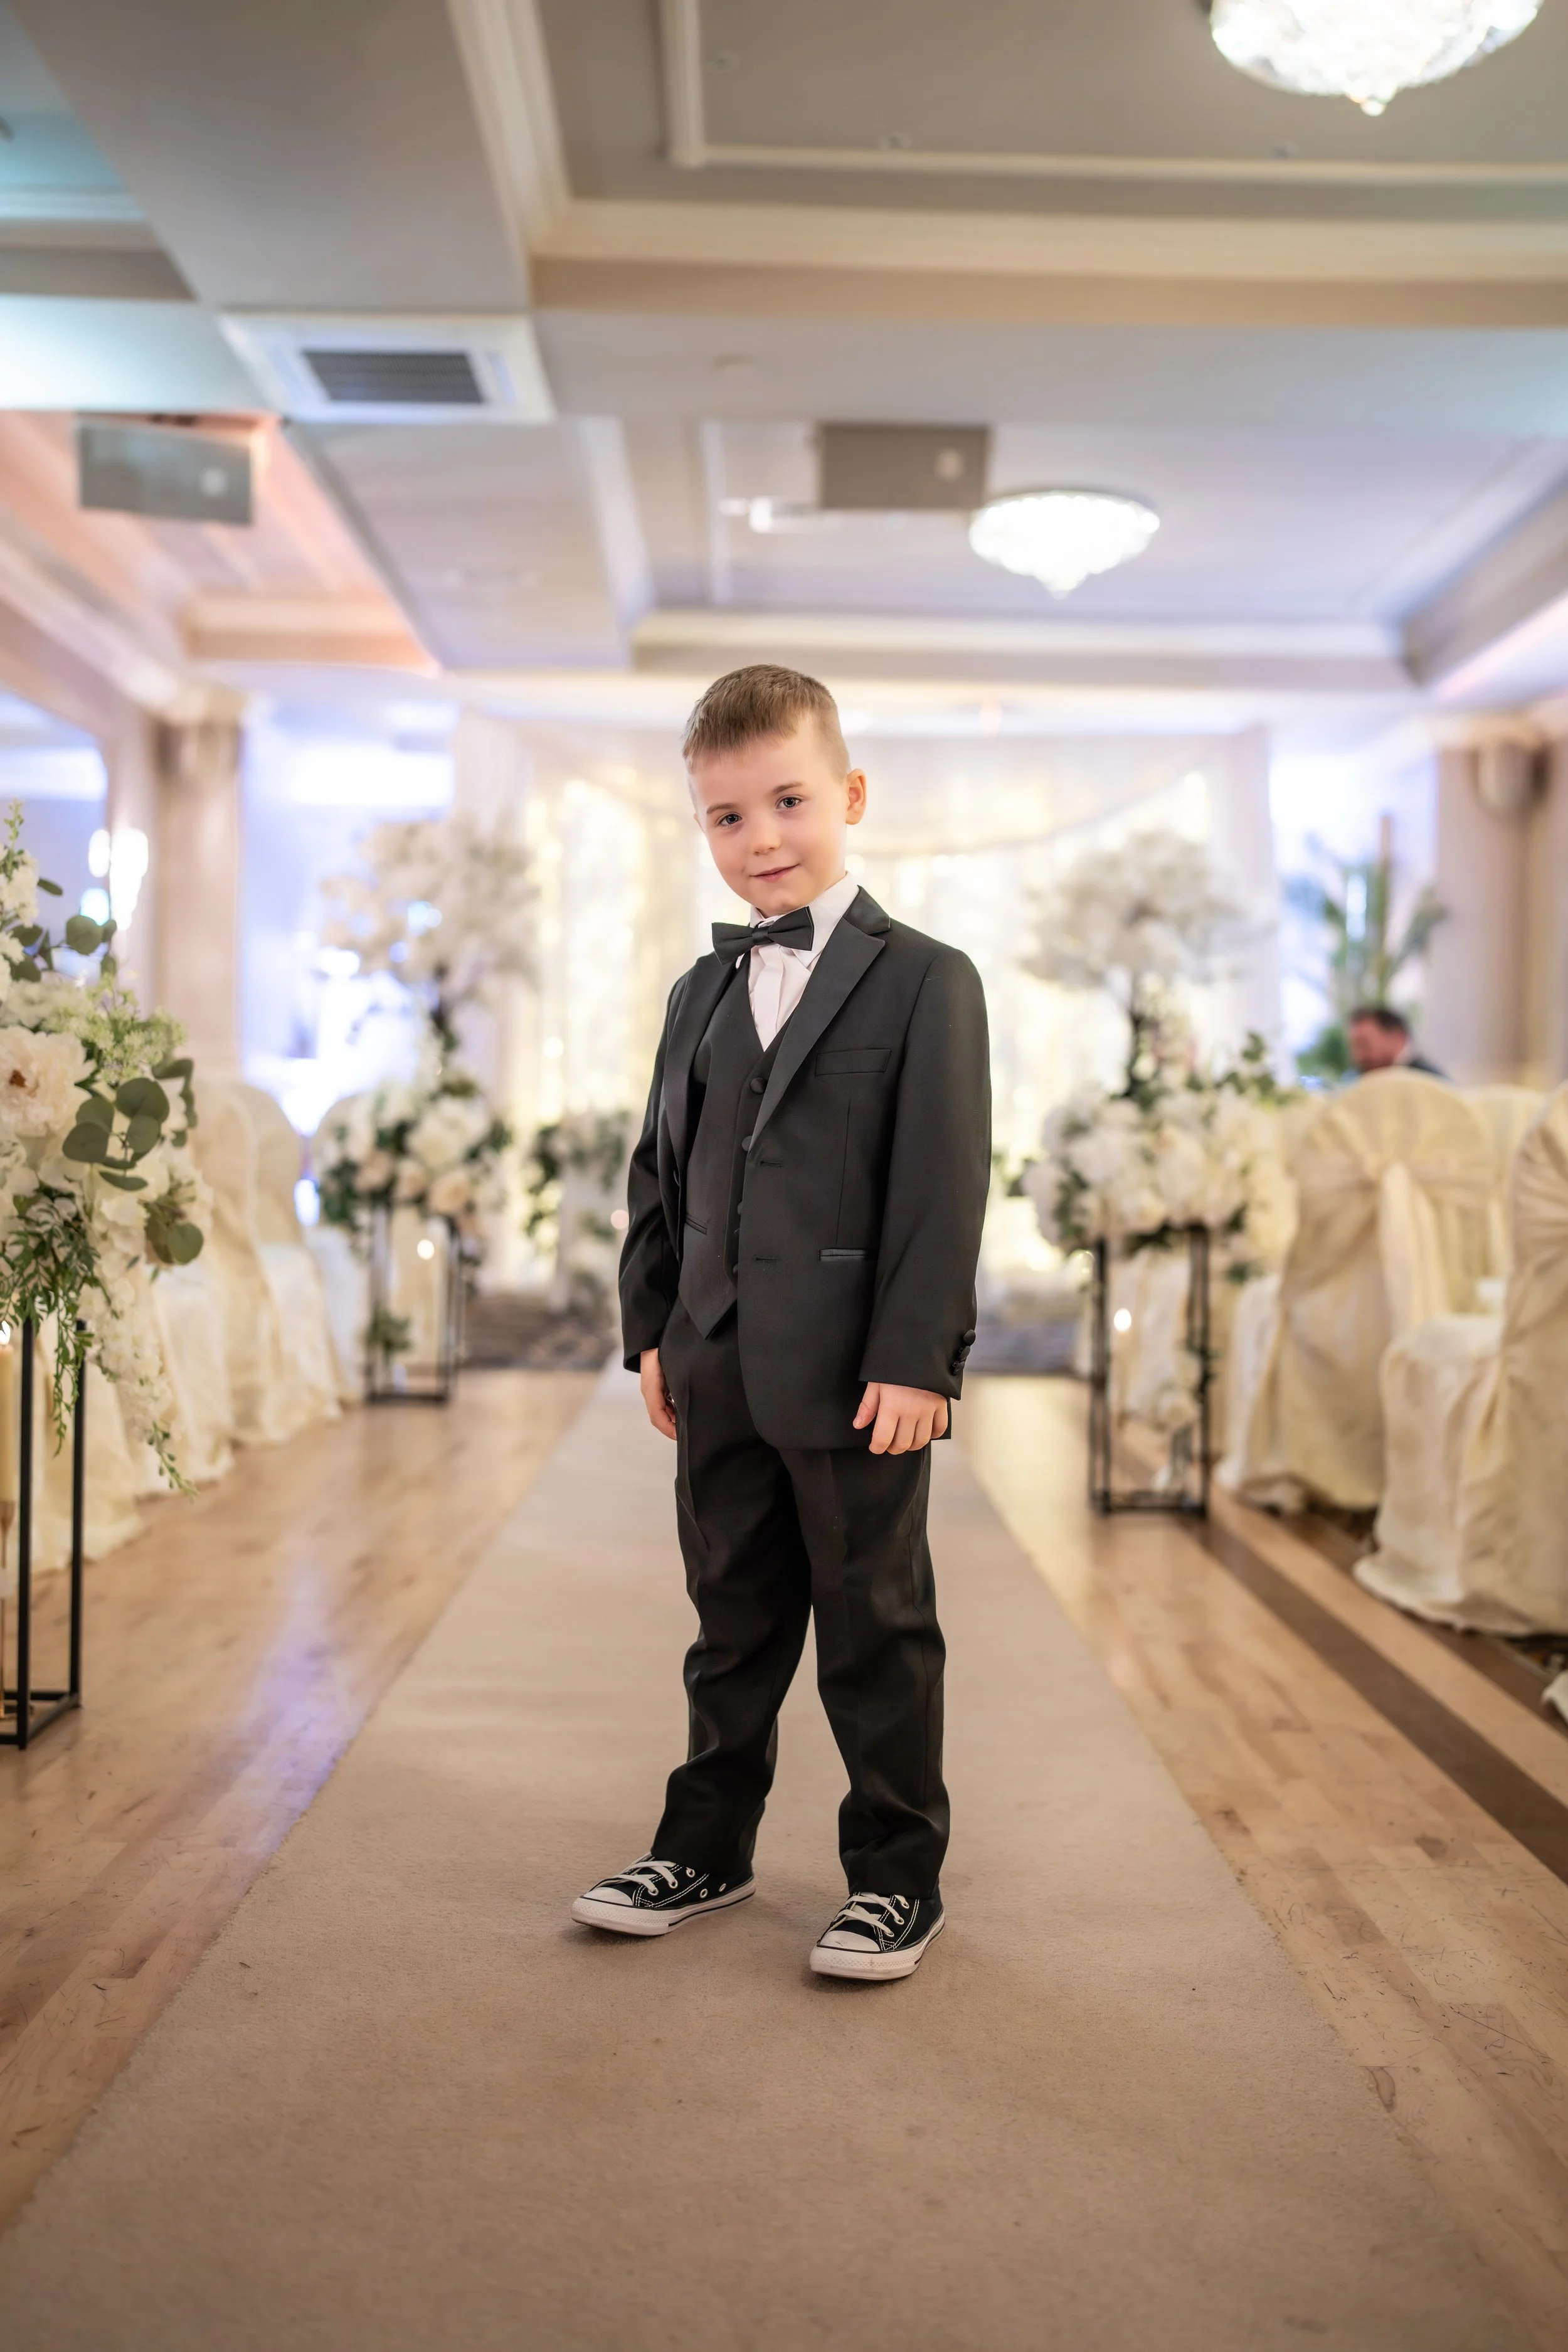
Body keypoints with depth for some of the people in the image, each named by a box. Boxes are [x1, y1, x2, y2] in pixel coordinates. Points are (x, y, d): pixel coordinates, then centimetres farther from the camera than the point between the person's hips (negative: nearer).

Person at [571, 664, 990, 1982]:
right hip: (719, 1371, 6)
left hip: (853, 1379, -5)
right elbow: (660, 1170, 16)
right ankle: (707, 1850, 32)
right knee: (734, 1626, 17)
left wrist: (918, 1358, -16)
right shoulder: (702, 992, 14)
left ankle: (899, 1879, 21)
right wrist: (652, 1328, 11)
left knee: (877, 1635, 6)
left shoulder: (925, 982, -5)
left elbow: (944, 1187, -11)